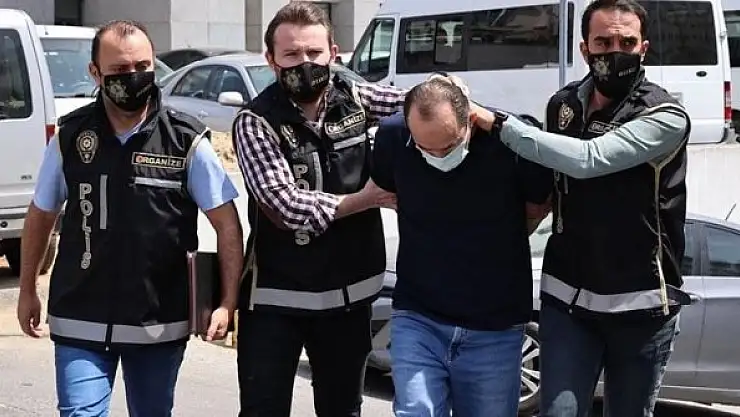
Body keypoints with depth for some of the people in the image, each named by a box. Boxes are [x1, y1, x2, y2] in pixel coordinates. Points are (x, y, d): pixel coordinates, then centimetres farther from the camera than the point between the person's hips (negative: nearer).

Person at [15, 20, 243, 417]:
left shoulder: (187, 141, -7)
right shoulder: (71, 136, -1)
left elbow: (226, 223, -5)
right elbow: (41, 215, 11)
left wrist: (228, 303, -13)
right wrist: (27, 291, 13)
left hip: (159, 324, 0)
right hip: (80, 323, 0)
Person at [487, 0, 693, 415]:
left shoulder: (665, 118, -13)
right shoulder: (563, 104, 4)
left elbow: (589, 160, -28)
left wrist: (502, 125, -23)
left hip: (639, 305, -3)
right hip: (568, 296, 3)